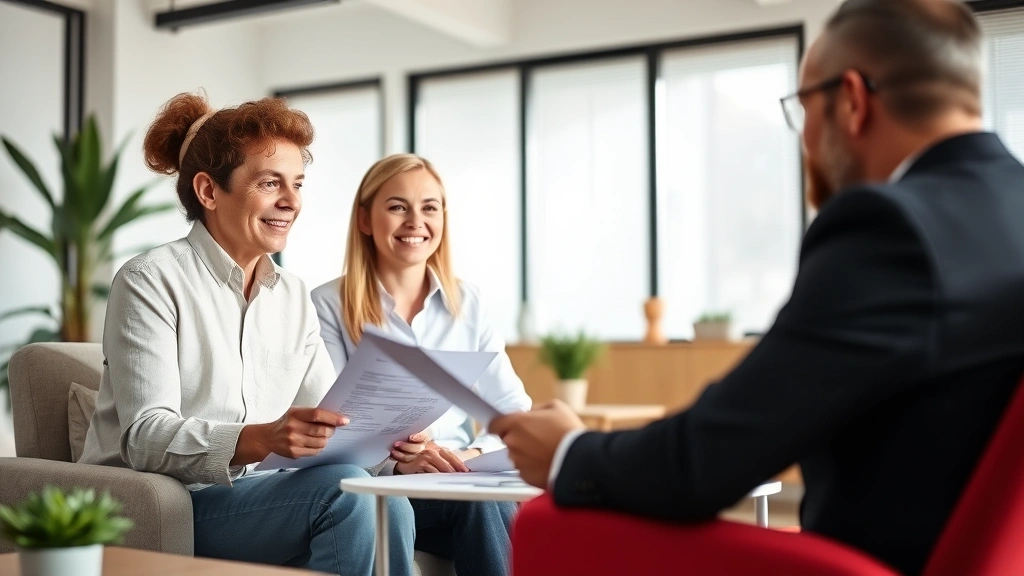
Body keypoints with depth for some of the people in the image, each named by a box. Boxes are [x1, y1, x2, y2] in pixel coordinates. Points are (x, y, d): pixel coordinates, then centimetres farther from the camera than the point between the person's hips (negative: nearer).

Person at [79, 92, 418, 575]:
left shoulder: (294, 296, 14)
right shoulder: (151, 281, -7)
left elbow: (330, 421, 6)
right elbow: (145, 438, -18)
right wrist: (262, 439, -35)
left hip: (248, 499, 6)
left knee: (388, 503, -24)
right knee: (344, 488, -27)